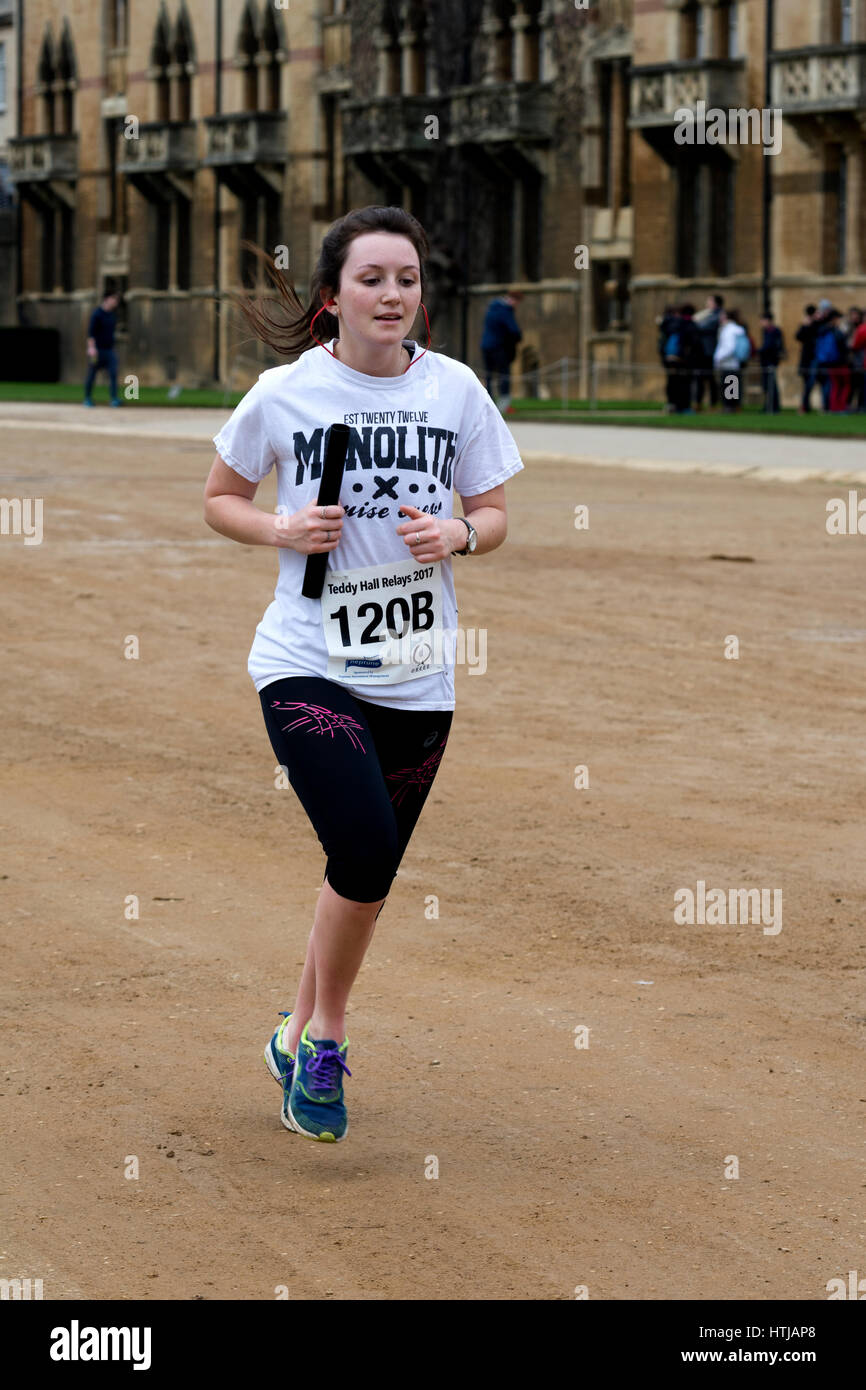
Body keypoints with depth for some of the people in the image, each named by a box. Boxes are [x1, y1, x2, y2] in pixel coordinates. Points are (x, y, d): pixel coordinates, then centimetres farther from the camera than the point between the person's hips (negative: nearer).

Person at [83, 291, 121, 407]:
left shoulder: (113, 314, 12)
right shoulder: (97, 314, -10)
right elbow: (91, 332, -15)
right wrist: (91, 347, -24)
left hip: (109, 349, 6)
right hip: (97, 350, -6)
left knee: (113, 374, -9)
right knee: (92, 375, 4)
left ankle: (114, 399, -14)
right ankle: (87, 398, 17)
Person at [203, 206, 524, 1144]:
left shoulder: (454, 390, 1)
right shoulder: (283, 395, -4)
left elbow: (493, 517, 9)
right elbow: (219, 498, 8)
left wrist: (458, 534, -13)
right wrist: (280, 530, -12)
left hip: (416, 674, 4)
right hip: (306, 663, -3)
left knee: (368, 872, 11)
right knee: (365, 850, -20)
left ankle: (302, 1034, 34)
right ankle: (326, 1033, 4)